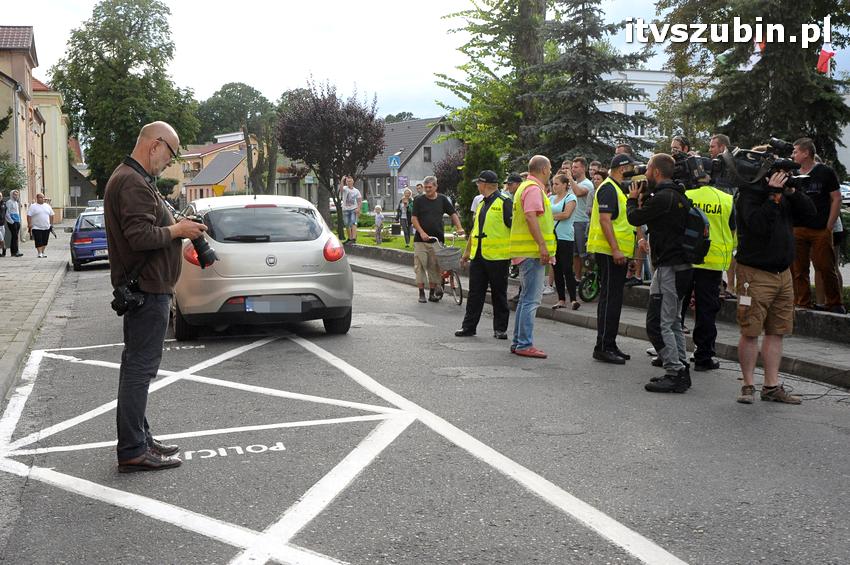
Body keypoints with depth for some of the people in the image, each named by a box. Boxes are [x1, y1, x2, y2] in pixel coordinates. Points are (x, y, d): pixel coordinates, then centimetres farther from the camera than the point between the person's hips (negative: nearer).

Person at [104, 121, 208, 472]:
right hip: (147, 288, -11)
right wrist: (177, 230, -12)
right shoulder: (133, 182, -17)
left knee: (137, 365, 15)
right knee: (140, 367, -7)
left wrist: (176, 227, 8)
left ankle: (138, 438, 25)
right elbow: (141, 236, -26)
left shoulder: (132, 178, 18)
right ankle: (132, 452, -3)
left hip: (143, 287, 11)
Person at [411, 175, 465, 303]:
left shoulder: (442, 199, 7)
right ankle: (421, 293, 5)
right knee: (420, 266, -2)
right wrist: (421, 232, -14)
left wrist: (459, 227, -3)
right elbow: (414, 218, -2)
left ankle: (432, 293, 11)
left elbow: (453, 213, 11)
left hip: (437, 240, 2)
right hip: (421, 240, -2)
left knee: (435, 267, 3)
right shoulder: (418, 200, 1)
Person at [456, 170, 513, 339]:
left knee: (499, 294, 3)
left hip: (497, 257, -7)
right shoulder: (481, 203, 18)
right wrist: (467, 250, 25)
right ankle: (469, 326, 15)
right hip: (478, 256, 7)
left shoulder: (504, 202, -8)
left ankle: (500, 329, 10)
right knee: (475, 293, 8)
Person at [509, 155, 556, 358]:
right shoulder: (534, 188, -12)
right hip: (533, 250, -11)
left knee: (527, 297, 15)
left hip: (527, 250, 11)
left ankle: (518, 342, 20)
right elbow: (531, 216, -22)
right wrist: (542, 245, -24)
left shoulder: (526, 186, 20)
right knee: (532, 298, -9)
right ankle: (525, 344, -7)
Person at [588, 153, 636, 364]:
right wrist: (615, 250, -25)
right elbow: (604, 220, -21)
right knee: (609, 299, -8)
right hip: (609, 252, -10)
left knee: (613, 299, 12)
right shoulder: (608, 189, -12)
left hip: (617, 252, 10)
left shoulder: (617, 189, 20)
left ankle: (610, 345, 18)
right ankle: (603, 347, -5)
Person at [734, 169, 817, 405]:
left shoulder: (785, 195, 11)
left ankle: (772, 386, 16)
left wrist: (793, 191, -4)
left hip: (783, 274, 7)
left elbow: (811, 213, 6)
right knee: (750, 332, -3)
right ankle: (748, 385, 9)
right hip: (755, 273, -7)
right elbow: (758, 224, -24)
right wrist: (773, 195, -22)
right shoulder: (748, 195, -10)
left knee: (776, 332, 9)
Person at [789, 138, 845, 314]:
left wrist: (829, 226, -5)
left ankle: (834, 303, 8)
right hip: (797, 230, 4)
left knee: (826, 268, -3)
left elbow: (836, 198, 1)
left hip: (821, 231, -3)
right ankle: (803, 303, 10)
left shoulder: (825, 172, 2)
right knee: (798, 269, 2)